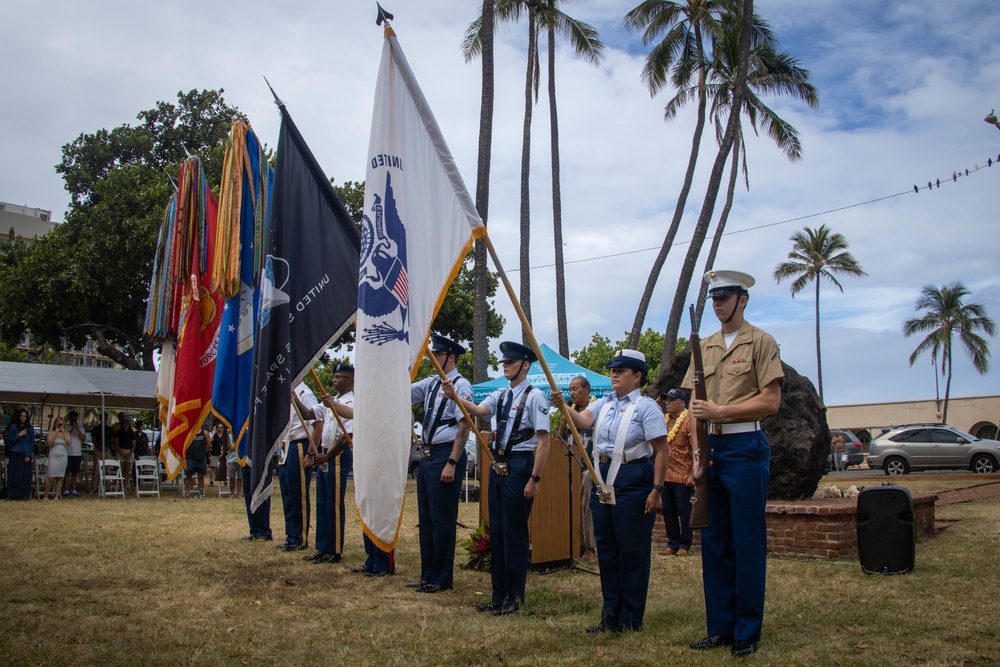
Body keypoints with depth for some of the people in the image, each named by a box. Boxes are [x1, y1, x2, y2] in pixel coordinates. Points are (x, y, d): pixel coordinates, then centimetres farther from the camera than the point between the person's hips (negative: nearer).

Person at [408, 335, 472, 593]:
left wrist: (451, 464, -21)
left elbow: (464, 427, -17)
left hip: (447, 455, -9)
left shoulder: (460, 385, -12)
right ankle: (428, 576, 25)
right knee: (425, 518, 14)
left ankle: (442, 579, 11)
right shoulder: (431, 383, 14)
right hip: (428, 455, 9)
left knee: (442, 519, -1)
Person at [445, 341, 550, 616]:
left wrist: (534, 478, -18)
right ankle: (499, 595, 24)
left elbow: (543, 440, -14)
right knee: (496, 531, 13)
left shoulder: (534, 397, -10)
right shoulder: (500, 395, 12)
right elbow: (479, 410, -4)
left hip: (520, 465, -8)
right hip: (498, 464, 8)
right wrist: (455, 397, -21)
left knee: (514, 532, 0)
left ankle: (514, 596, 13)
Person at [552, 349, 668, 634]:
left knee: (632, 550, 1)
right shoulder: (604, 403, 11)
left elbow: (661, 450, -10)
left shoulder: (646, 406, -7)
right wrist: (564, 406, -26)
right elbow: (583, 420, -7)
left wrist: (656, 489, -16)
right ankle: (610, 613, 23)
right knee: (606, 548, 11)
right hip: (603, 481, 7)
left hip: (633, 481, -7)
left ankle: (630, 618, 13)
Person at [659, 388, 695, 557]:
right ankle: (672, 544, 19)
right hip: (666, 475, 7)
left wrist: (693, 473, -17)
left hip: (683, 476, -7)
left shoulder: (688, 421, -8)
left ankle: (684, 545, 10)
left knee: (684, 511, 1)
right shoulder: (664, 420, 13)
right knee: (668, 511, 11)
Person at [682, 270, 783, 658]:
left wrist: (720, 411, -15)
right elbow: (695, 404, 13)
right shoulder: (705, 347, 14)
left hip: (746, 447, -6)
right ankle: (720, 627, 19)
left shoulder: (760, 342, -2)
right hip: (711, 449, 6)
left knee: (747, 541, 0)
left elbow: (770, 401, -10)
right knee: (714, 540, 9)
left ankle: (747, 632, 11)